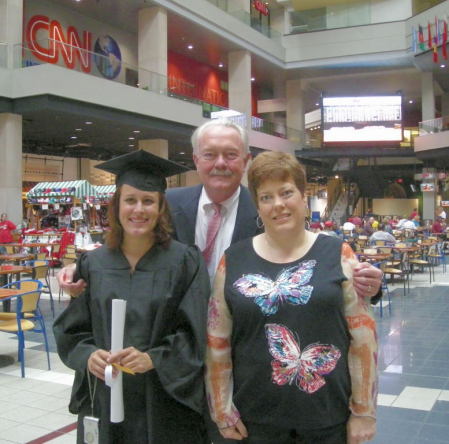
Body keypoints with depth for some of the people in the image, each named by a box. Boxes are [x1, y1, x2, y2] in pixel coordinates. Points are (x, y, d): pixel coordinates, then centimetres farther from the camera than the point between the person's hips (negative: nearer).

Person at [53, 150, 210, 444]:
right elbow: (70, 329, 5)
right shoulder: (93, 264, 2)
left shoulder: (185, 261, -7)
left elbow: (194, 332, -9)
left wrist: (153, 358, -22)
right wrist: (89, 354, -14)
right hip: (104, 400, 3)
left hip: (164, 402, -2)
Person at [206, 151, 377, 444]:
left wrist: (364, 412, -4)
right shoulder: (233, 261, -2)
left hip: (329, 416, 0)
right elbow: (217, 342, 2)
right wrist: (222, 410, 1)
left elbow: (363, 338, -4)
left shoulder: (338, 255, -4)